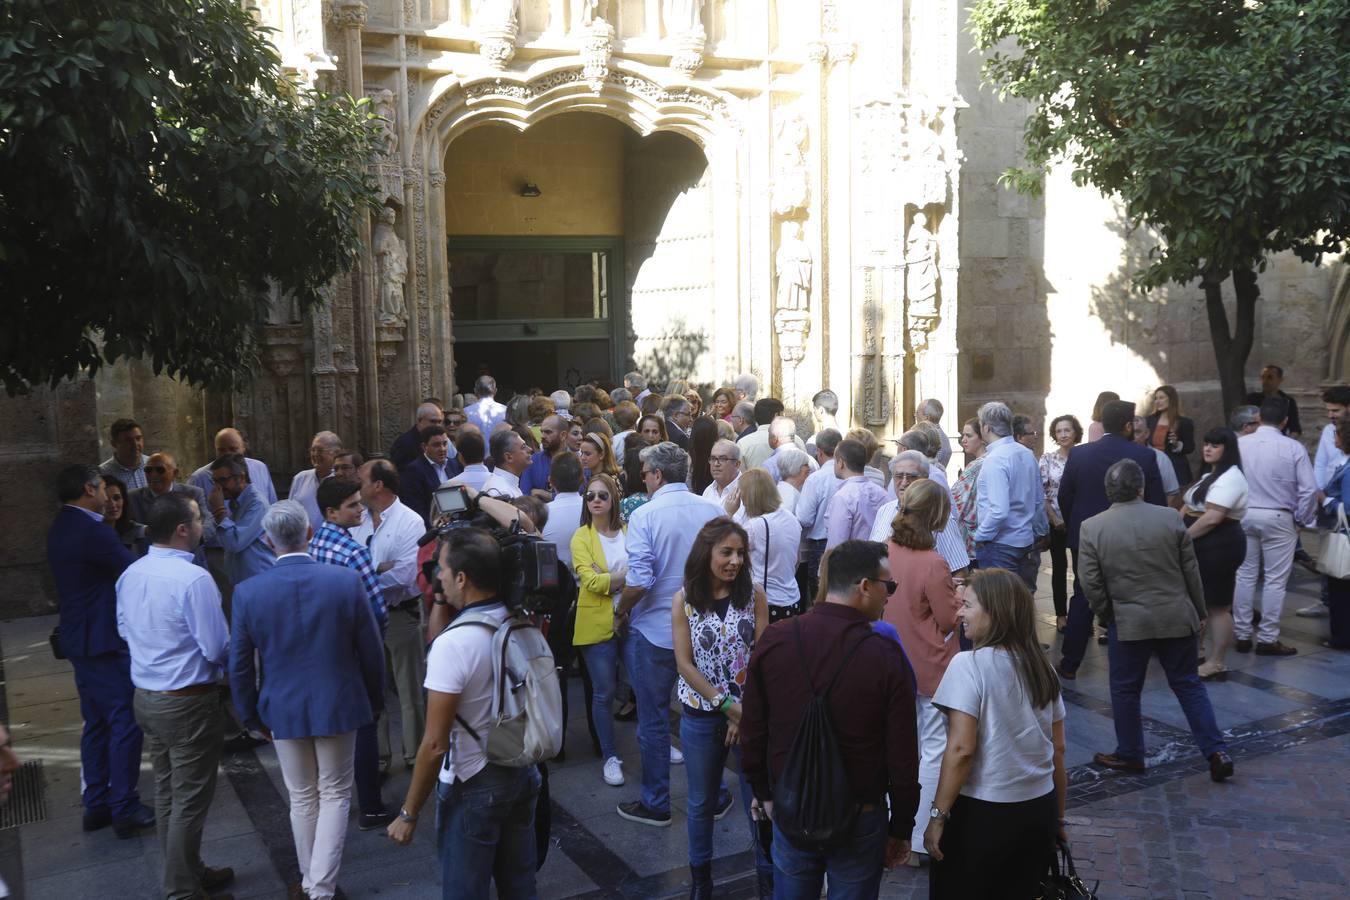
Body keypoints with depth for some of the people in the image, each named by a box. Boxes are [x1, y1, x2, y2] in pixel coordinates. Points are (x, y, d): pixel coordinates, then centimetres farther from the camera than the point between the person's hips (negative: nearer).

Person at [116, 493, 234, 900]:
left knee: (166, 791, 20)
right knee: (190, 799, 5)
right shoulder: (194, 579, -25)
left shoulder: (130, 575, -1)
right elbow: (217, 649, -21)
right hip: (188, 702, -8)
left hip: (146, 697, 8)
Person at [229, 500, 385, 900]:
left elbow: (240, 666, -4)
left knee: (302, 798, 18)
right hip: (338, 705, -1)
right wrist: (375, 699, 9)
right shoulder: (348, 581, -15)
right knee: (334, 795, 13)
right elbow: (371, 651, -7)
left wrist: (253, 716, 11)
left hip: (283, 709, 1)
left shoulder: (247, 593, -12)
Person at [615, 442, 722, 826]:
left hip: (655, 632, -4)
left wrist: (621, 613, -5)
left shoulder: (645, 516, -15)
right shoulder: (711, 512, -1)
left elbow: (639, 581, -22)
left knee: (653, 720, 9)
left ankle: (655, 804, 21)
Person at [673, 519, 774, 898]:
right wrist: (727, 706, -13)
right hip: (701, 715, 0)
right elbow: (685, 664, -9)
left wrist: (747, 711, -12)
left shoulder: (754, 595, -6)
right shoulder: (684, 601, -8)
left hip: (750, 710, 0)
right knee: (702, 801, 15)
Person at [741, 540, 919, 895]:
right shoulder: (886, 655, -19)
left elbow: (752, 730, -1)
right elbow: (902, 756, -14)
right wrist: (901, 828, 1)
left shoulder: (775, 639, -10)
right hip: (860, 818, -2)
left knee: (790, 891, 21)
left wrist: (762, 791, 15)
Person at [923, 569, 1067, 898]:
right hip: (1040, 810, 6)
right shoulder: (1043, 667, 4)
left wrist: (938, 815, -14)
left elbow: (961, 750, -20)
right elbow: (1058, 749, 10)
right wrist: (1058, 817, 19)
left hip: (983, 812, -6)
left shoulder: (969, 664, -16)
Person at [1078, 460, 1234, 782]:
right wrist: (1199, 611, 14)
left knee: (1125, 690, 11)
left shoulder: (1092, 528, -10)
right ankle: (1217, 752, 13)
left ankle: (1129, 755, 21)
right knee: (1188, 684, 14)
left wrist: (1107, 616, 8)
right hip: (1177, 617, 2)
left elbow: (1090, 583, -7)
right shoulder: (1170, 518, -4)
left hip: (1129, 621, -2)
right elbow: (1191, 571, 3)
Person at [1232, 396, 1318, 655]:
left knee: (1245, 576, 11)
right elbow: (1308, 489, -10)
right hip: (1278, 518, -3)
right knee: (1275, 580, 5)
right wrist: (1303, 520, 4)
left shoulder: (1239, 444, -3)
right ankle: (1268, 639, 9)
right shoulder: (1293, 448, -10)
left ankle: (1242, 635, 16)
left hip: (1244, 516, 3)